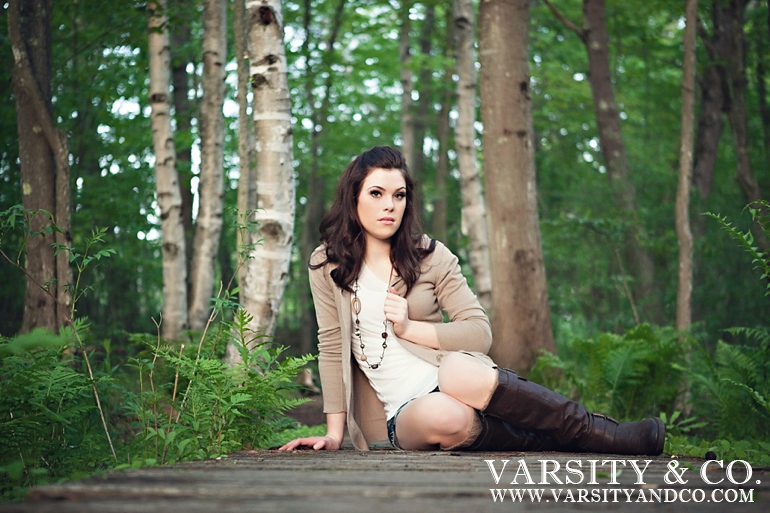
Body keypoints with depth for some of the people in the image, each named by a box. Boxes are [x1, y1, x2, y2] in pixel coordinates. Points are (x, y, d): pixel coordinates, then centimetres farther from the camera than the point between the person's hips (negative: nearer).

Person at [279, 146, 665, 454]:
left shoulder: (431, 256, 4)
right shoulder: (328, 265, 4)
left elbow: (480, 332, 0)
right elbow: (332, 347, 3)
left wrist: (409, 328, -11)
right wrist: (334, 432, -3)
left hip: (457, 375, 1)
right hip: (404, 415, 0)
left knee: (458, 375, -39)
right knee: (440, 416, -39)